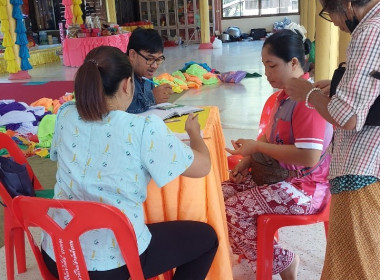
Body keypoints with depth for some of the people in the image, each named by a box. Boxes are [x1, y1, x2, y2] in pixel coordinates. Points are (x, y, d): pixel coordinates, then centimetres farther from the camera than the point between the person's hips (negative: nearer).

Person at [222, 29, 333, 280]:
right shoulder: (285, 95, 9)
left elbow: (309, 157, -30)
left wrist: (257, 147, -22)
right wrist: (248, 160, 0)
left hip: (305, 187, -10)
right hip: (277, 173, 10)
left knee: (234, 211, -16)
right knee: (221, 193, 1)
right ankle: (259, 253, 14)